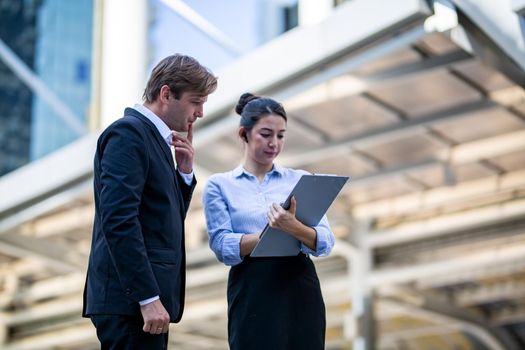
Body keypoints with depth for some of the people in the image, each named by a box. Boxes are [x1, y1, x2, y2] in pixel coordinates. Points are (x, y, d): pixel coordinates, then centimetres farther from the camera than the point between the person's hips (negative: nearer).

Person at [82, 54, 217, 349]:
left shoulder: (156, 137, 19)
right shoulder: (128, 132, -10)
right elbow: (118, 220, -20)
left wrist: (185, 171, 7)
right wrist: (148, 298, -22)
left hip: (147, 296, 9)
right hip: (131, 300, -9)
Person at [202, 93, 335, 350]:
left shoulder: (301, 180, 11)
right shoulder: (219, 185, 7)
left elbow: (325, 243, 0)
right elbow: (223, 247, -5)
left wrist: (294, 228, -21)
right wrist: (272, 232, -20)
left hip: (301, 292, 2)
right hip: (252, 295, -2)